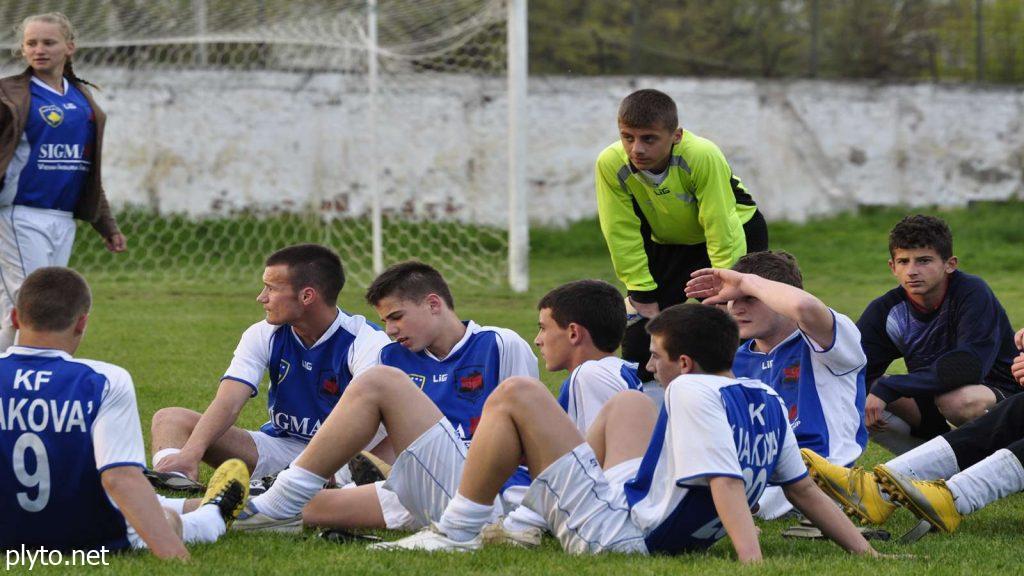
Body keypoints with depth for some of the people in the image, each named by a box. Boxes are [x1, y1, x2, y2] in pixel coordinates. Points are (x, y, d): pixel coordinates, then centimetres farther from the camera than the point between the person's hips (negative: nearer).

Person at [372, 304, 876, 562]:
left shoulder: (692, 391, -20)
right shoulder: (767, 402, 5)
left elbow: (727, 483, -31)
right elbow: (805, 492, 3)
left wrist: (753, 562, -42)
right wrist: (867, 554, 7)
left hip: (614, 532, -9)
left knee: (514, 394, -6)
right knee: (628, 402, 32)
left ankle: (456, 534, -2)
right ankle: (534, 522, 35)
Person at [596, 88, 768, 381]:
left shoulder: (704, 156, -36)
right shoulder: (610, 165, -26)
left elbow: (721, 231, -30)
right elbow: (623, 237, -17)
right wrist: (644, 296, -15)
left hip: (736, 233, -3)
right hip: (668, 244, 3)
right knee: (638, 339, -5)